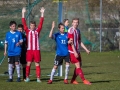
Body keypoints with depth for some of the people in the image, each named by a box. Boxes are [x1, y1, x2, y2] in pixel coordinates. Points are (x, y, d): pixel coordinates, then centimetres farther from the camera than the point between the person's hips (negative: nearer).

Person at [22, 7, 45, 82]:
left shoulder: (37, 31, 5)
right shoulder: (28, 31, 5)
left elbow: (41, 23, 0)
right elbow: (24, 23, 0)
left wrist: (42, 13, -5)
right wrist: (23, 13, -5)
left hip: (36, 50, 0)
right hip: (29, 50, 0)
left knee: (37, 64, 2)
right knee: (28, 63, 1)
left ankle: (38, 78, 4)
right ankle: (27, 77, 9)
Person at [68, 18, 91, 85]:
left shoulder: (78, 31, 12)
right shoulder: (71, 30, -12)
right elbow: (71, 42, -16)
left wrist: (86, 49, 13)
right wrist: (75, 52, -21)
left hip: (77, 51, 8)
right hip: (72, 51, -8)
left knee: (79, 66, 7)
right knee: (78, 66, -8)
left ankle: (73, 80, 16)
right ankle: (84, 80, -6)